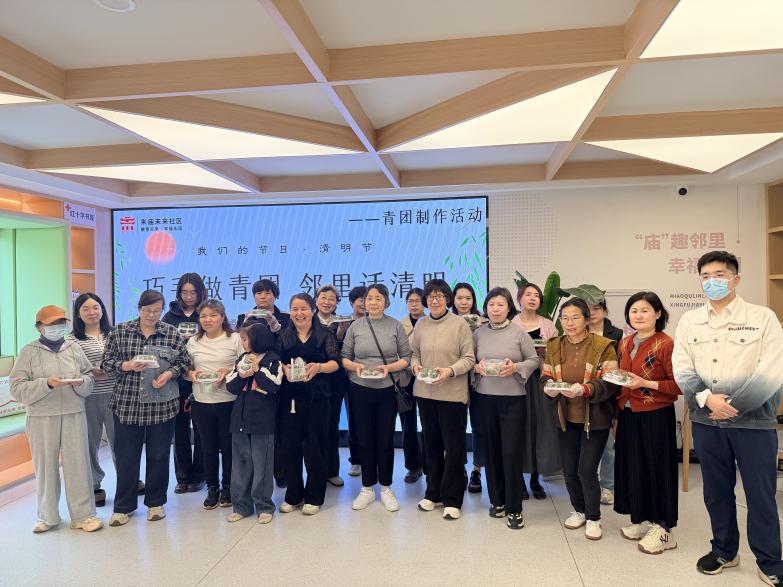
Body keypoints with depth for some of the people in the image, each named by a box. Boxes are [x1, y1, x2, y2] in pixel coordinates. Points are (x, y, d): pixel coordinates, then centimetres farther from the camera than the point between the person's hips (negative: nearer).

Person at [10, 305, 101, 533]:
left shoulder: (74, 348, 8)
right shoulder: (29, 351, 1)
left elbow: (90, 377, 10)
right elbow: (17, 388, -5)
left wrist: (81, 382, -12)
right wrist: (46, 384, -19)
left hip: (74, 414, 1)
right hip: (41, 418, -1)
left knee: (78, 464, 3)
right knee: (45, 466, 9)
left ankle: (83, 514, 14)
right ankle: (47, 516, 27)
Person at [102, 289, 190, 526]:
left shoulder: (172, 333, 2)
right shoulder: (119, 331, 2)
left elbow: (184, 361, 7)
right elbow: (107, 362, 2)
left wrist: (169, 373, -12)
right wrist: (128, 366, -16)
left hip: (162, 405, 0)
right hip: (127, 404, 0)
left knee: (158, 455, 9)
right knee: (126, 456, 8)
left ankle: (155, 502, 27)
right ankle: (123, 507, 24)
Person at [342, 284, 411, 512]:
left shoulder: (396, 326, -3)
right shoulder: (355, 327, 1)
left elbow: (406, 357, -2)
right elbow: (344, 357, 4)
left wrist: (389, 367, -17)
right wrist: (355, 366, -15)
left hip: (387, 390, -1)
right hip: (361, 390, 1)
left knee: (385, 440, 8)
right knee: (365, 440, 11)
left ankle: (386, 488, 25)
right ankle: (367, 488, 26)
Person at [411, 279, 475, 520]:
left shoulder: (460, 324, -7)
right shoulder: (421, 324, 5)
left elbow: (469, 358, -6)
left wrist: (451, 370, -20)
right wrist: (415, 365, -6)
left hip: (452, 393, -4)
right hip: (425, 392, 4)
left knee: (454, 446, 3)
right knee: (431, 444, 16)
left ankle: (452, 500, 17)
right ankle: (433, 493, 31)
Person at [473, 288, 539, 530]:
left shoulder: (519, 333, -4)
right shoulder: (478, 333, 3)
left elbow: (534, 360, 1)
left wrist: (516, 367, -16)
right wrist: (477, 367, -12)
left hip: (513, 398, -3)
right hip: (485, 397, 3)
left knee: (512, 452, -2)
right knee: (492, 450, 10)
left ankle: (514, 508, 11)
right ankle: (496, 500, 27)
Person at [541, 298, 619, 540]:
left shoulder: (603, 346, -10)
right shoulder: (554, 346, 4)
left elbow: (610, 383, -15)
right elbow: (545, 377, 6)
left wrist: (585, 389, -30)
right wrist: (549, 387, -16)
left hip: (595, 418, -4)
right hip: (566, 418, 4)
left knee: (587, 471, -2)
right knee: (569, 470, 12)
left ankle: (593, 518, 21)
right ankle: (579, 510, 36)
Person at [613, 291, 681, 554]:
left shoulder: (666, 344, -13)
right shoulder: (625, 343, 8)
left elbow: (679, 385, -14)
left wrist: (646, 383, -22)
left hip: (656, 417, -7)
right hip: (628, 415, 7)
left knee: (657, 469, 3)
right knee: (633, 467, 13)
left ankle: (662, 528, 17)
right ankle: (643, 520, 29)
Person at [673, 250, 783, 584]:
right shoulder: (689, 321, 6)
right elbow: (682, 369, -1)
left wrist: (733, 405, -14)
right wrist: (707, 398, -16)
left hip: (753, 420, -3)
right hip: (706, 421, 3)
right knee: (716, 491, 15)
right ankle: (724, 551, 33)